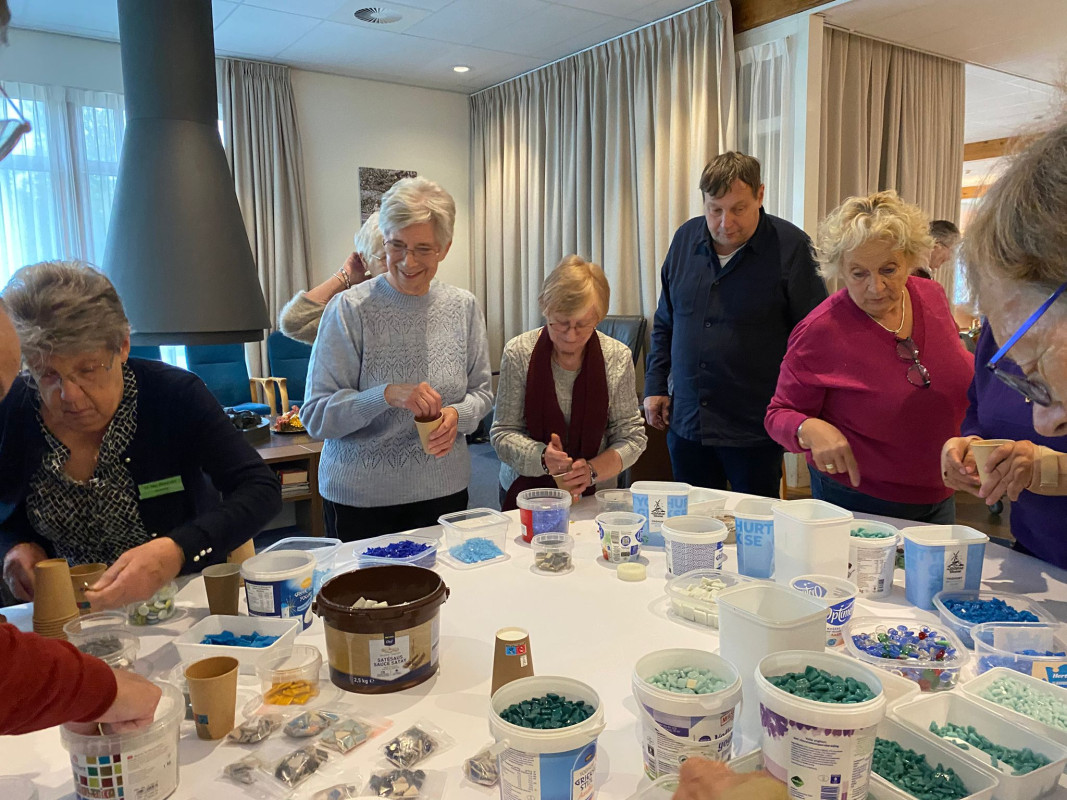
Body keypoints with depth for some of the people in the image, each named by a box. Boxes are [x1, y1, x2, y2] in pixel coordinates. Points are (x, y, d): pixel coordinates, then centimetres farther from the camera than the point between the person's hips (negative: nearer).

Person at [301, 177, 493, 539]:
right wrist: (387, 395, -29)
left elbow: (481, 391, 8)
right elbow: (315, 417, -14)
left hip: (443, 492, 3)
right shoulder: (349, 309, -12)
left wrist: (457, 415, -13)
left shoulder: (463, 306, -1)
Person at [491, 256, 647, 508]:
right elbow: (502, 433, -2)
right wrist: (542, 457, -20)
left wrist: (593, 470, -15)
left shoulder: (618, 358, -3)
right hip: (525, 491, 0)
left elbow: (632, 436, 1)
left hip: (594, 496, 1)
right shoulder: (518, 353, -6)